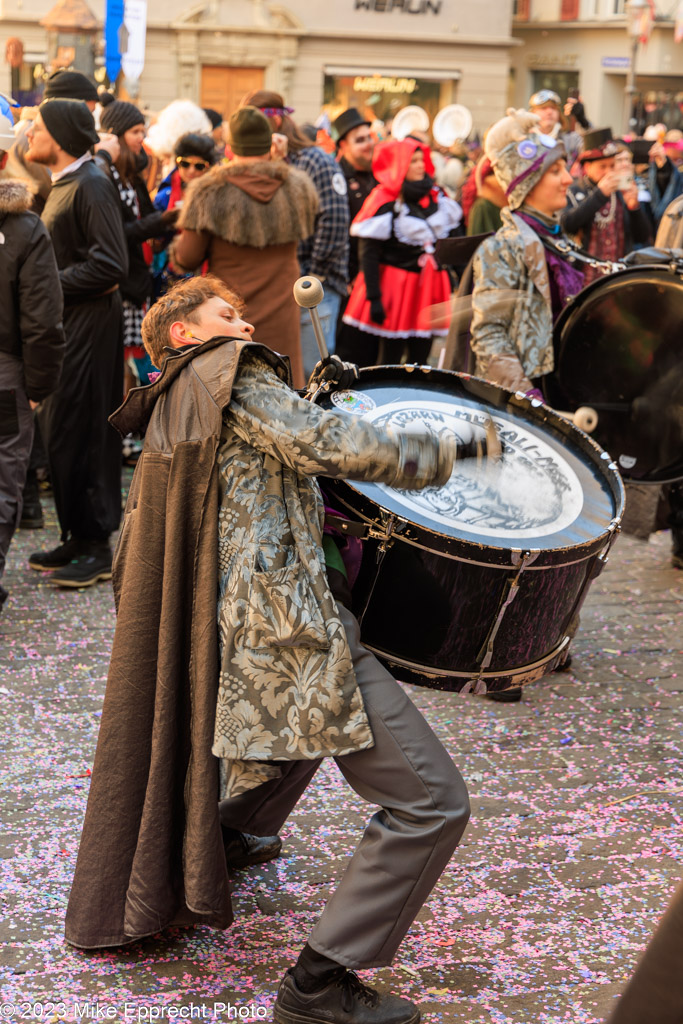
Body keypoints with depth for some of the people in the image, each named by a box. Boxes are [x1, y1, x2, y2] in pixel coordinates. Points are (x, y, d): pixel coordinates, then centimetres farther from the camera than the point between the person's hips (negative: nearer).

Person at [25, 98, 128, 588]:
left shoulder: (91, 184, -14)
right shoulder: (62, 184, 16)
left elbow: (111, 264, -21)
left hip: (89, 323, -10)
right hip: (65, 322, 10)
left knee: (81, 432, -6)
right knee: (59, 430, 12)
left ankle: (97, 547, 2)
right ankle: (77, 536, 21)